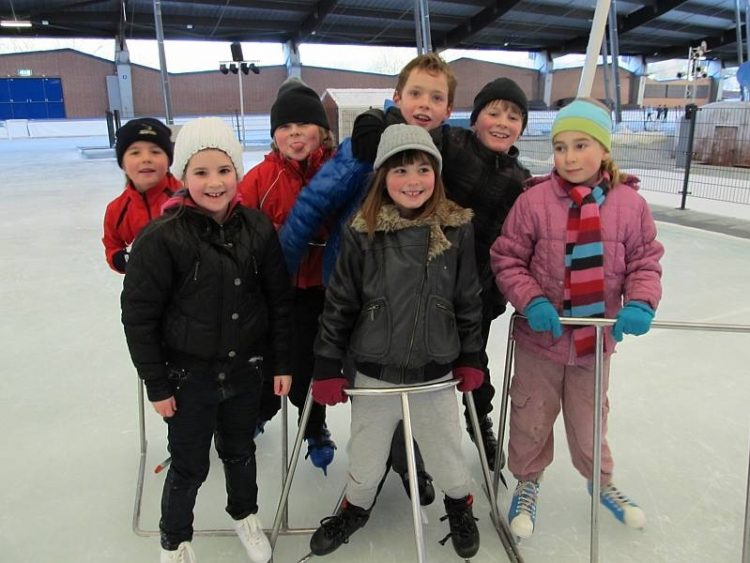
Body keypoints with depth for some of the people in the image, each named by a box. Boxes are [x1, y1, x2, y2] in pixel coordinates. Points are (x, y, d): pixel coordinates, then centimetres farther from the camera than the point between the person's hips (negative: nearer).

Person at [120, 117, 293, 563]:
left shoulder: (258, 229, -8)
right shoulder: (161, 238, -18)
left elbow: (280, 300, 1)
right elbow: (139, 314, -11)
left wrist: (282, 361, 3)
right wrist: (157, 384, -8)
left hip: (246, 370, 3)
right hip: (189, 375, -3)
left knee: (240, 451, 23)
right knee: (190, 465, 12)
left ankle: (245, 514, 51)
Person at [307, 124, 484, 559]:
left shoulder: (457, 229, -7)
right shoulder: (362, 233, -11)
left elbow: (469, 300, 1)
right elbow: (339, 304, -5)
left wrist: (471, 359, 6)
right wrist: (327, 368, -4)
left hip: (437, 373, 1)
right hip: (375, 373, 0)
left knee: (447, 456, 20)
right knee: (366, 461, 18)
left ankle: (460, 507, 51)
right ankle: (356, 509, 49)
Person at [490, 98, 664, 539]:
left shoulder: (630, 204, -8)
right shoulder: (533, 201, -14)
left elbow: (645, 262, 0)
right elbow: (507, 261, -8)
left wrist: (639, 303, -18)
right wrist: (532, 301, -22)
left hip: (597, 337, 2)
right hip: (540, 336, -1)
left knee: (589, 417, 21)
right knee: (532, 417, 15)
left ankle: (600, 480, 50)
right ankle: (527, 483, 42)